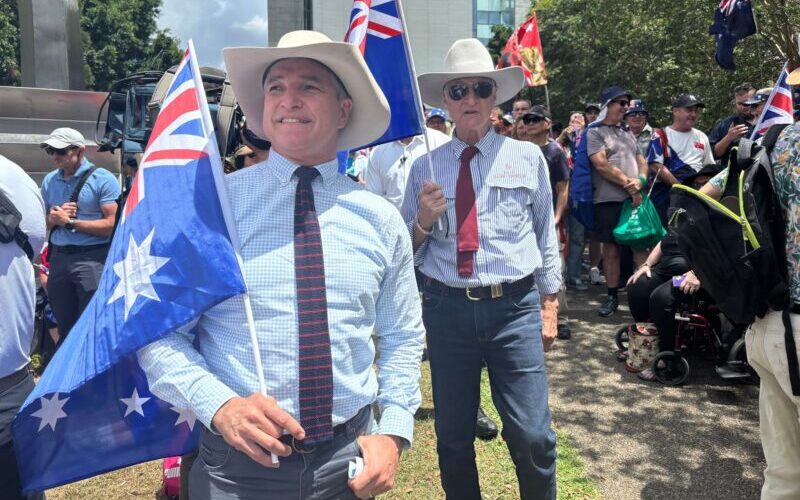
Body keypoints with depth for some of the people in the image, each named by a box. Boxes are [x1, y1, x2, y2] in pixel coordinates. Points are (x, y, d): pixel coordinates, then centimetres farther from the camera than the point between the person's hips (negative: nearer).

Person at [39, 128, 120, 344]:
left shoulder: (102, 179, -7)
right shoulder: (49, 181, 13)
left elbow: (112, 225, -15)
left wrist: (69, 221, -11)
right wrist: (52, 219, -4)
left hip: (92, 259, -6)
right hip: (58, 258, 6)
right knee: (65, 328, 16)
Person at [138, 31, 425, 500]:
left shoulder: (381, 219, 0)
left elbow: (403, 339, 7)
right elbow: (159, 334, -5)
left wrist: (393, 432, -4)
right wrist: (220, 405, -20)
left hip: (348, 461, 3)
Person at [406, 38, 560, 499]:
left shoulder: (527, 157, 4)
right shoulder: (425, 167, 4)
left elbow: (546, 235, 8)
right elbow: (410, 254, 7)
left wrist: (549, 305, 7)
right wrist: (423, 220, -12)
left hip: (515, 307, -1)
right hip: (447, 308, 1)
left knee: (532, 435, 0)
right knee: (453, 437, 14)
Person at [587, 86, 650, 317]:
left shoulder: (628, 133, 20)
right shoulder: (595, 132, 1)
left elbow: (642, 161, 17)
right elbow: (601, 165, -10)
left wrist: (640, 181, -5)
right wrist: (627, 183, -9)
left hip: (635, 198, 5)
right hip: (609, 200, -5)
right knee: (610, 248, 1)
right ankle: (612, 296, 11)